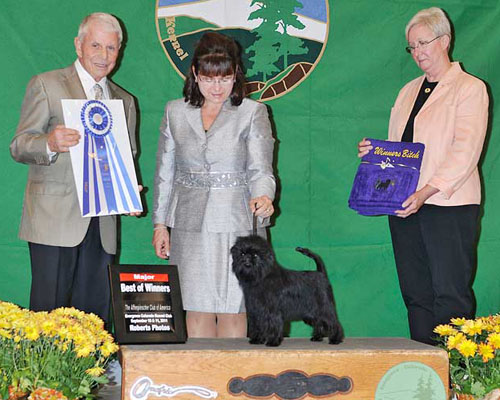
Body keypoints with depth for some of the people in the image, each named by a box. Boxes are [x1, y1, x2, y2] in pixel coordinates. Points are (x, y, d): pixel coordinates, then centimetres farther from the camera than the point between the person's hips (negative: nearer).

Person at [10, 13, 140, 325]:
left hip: (102, 225, 5)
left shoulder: (125, 101, 20)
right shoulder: (46, 85, 5)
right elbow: (19, 146, -2)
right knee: (50, 308, -8)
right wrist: (50, 144, -25)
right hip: (55, 218, -4)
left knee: (95, 311, 3)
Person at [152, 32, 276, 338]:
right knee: (197, 310, 1)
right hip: (190, 226, 2)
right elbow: (164, 172, 14)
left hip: (237, 224, -2)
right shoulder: (176, 112, 10)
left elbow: (260, 169, -6)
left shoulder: (253, 112, 2)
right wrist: (160, 223, 11)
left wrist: (263, 197, -27)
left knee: (232, 310, -2)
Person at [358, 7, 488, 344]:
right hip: (404, 204, 6)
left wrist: (425, 192, -21)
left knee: (451, 296, -8)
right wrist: (375, 151, 4)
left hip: (449, 204, -6)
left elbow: (465, 153, -12)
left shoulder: (469, 88, -1)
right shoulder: (409, 91, 20)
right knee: (416, 294, 6)